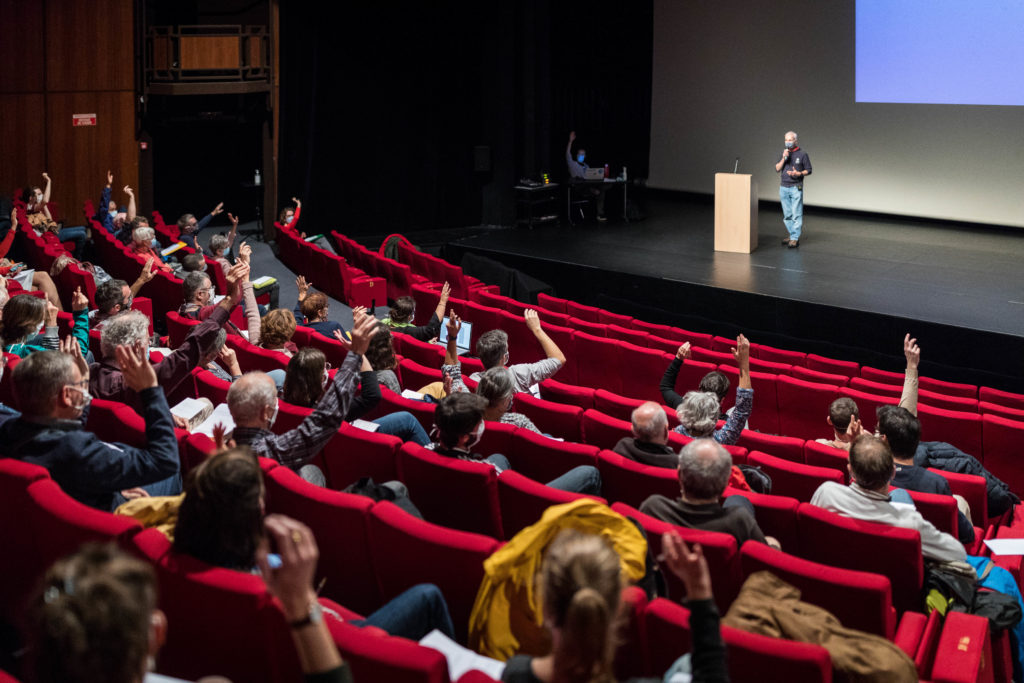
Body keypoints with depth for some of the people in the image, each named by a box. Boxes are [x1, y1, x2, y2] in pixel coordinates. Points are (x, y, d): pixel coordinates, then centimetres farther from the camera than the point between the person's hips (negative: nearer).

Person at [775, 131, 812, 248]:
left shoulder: (802, 153, -3)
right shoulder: (784, 152, 10)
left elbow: (808, 170, 0)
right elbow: (777, 169, 4)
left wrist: (799, 174, -19)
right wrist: (784, 158, -10)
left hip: (796, 188, -5)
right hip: (784, 187, 5)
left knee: (796, 214, -6)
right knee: (787, 215, 9)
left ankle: (795, 238, -6)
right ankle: (791, 235, 19)